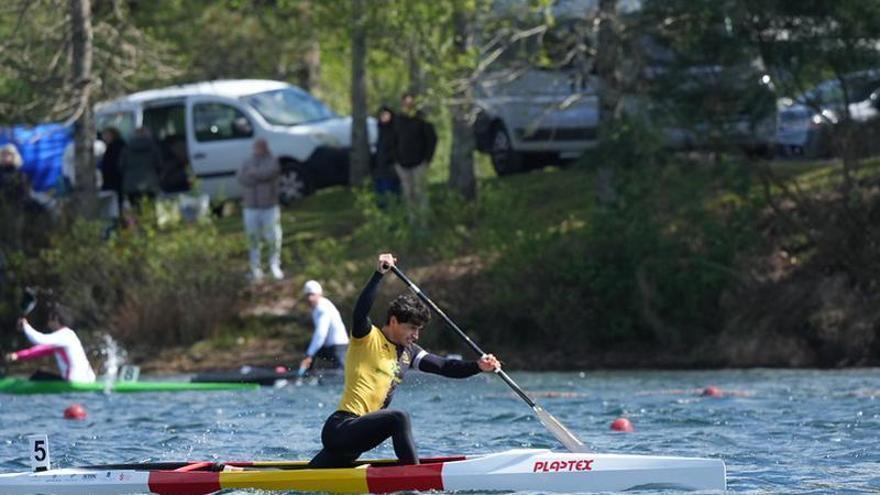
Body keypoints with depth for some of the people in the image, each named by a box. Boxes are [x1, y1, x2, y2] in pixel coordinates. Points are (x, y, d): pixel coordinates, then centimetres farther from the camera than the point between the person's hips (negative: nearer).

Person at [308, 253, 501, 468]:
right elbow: (360, 312, -29)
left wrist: (478, 366, -7)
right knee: (399, 418, -28)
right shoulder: (368, 339, -9)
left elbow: (445, 367, 9)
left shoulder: (407, 352, 14)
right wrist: (379, 274, -35)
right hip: (339, 428, -9)